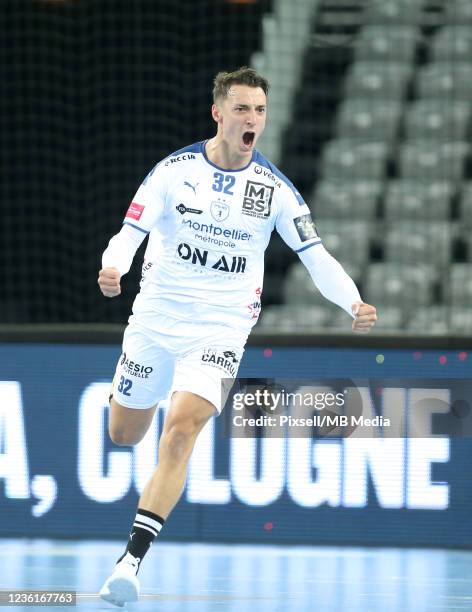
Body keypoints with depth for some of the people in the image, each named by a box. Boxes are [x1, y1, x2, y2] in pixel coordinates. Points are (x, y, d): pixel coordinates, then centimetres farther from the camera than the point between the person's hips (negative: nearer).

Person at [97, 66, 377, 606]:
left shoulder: (275, 188, -2)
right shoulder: (175, 170, -4)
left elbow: (316, 256, 0)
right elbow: (131, 231, -8)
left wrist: (355, 303, -17)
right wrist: (112, 268, -31)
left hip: (220, 328, -1)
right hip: (155, 318, 2)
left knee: (180, 433, -21)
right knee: (123, 434, 13)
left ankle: (131, 560, -22)